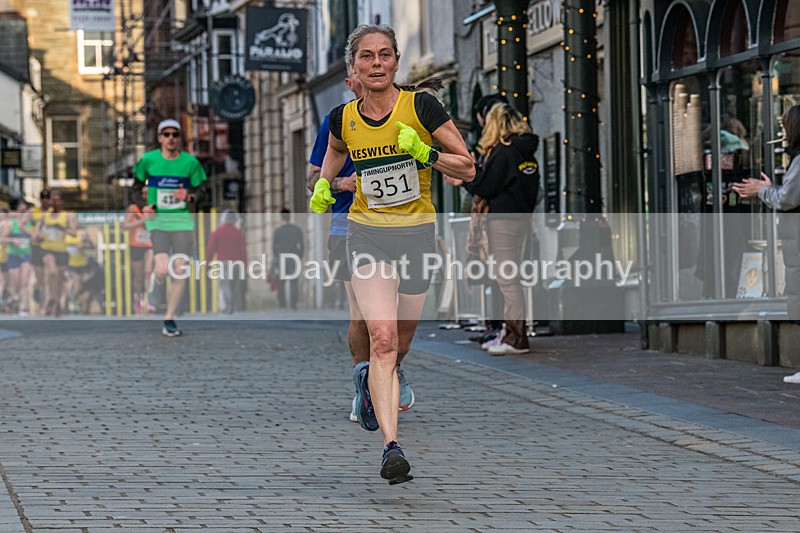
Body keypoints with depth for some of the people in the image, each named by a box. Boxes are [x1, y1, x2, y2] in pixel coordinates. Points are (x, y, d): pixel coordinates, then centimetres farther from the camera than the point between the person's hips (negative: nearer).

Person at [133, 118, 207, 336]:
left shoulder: (190, 162, 1)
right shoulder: (148, 160, 0)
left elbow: (198, 190, 11)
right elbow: (137, 185, 14)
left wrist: (189, 196, -12)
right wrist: (143, 206, -3)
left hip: (182, 220, 2)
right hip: (157, 220, -2)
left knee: (180, 271, -4)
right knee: (163, 270, -18)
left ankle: (169, 319, 10)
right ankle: (154, 289, 20)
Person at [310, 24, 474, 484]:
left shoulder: (421, 106, -9)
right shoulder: (343, 119, -2)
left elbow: (468, 168, -5)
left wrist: (426, 155, -20)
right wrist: (324, 186, 7)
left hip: (417, 233, 0)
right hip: (368, 235, 0)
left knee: (401, 343, 13)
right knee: (383, 338, -18)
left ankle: (371, 379, 49)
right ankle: (392, 447, -23)